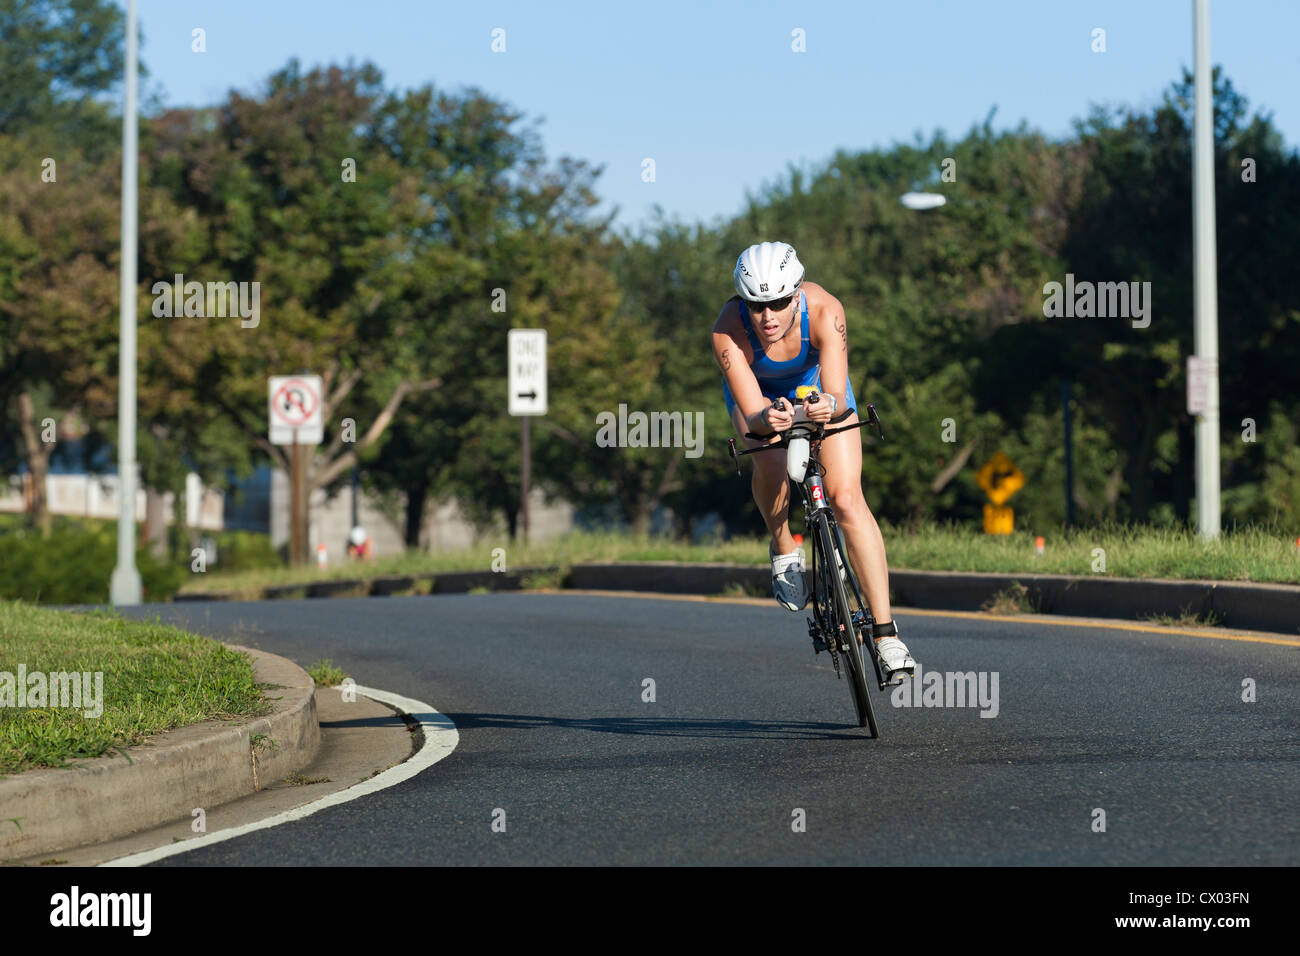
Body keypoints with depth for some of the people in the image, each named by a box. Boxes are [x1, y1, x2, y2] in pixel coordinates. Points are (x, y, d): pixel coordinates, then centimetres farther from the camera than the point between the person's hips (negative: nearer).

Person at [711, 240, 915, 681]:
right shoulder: (729, 330, -36)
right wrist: (766, 419, -62)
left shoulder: (823, 309, -36)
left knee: (847, 498, -15)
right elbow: (752, 416, -39)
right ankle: (784, 551, -2)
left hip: (816, 383, 0)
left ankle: (886, 633, -15)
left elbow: (838, 395, -42)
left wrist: (830, 406, -64)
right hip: (759, 391, 0)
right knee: (772, 467, -33)